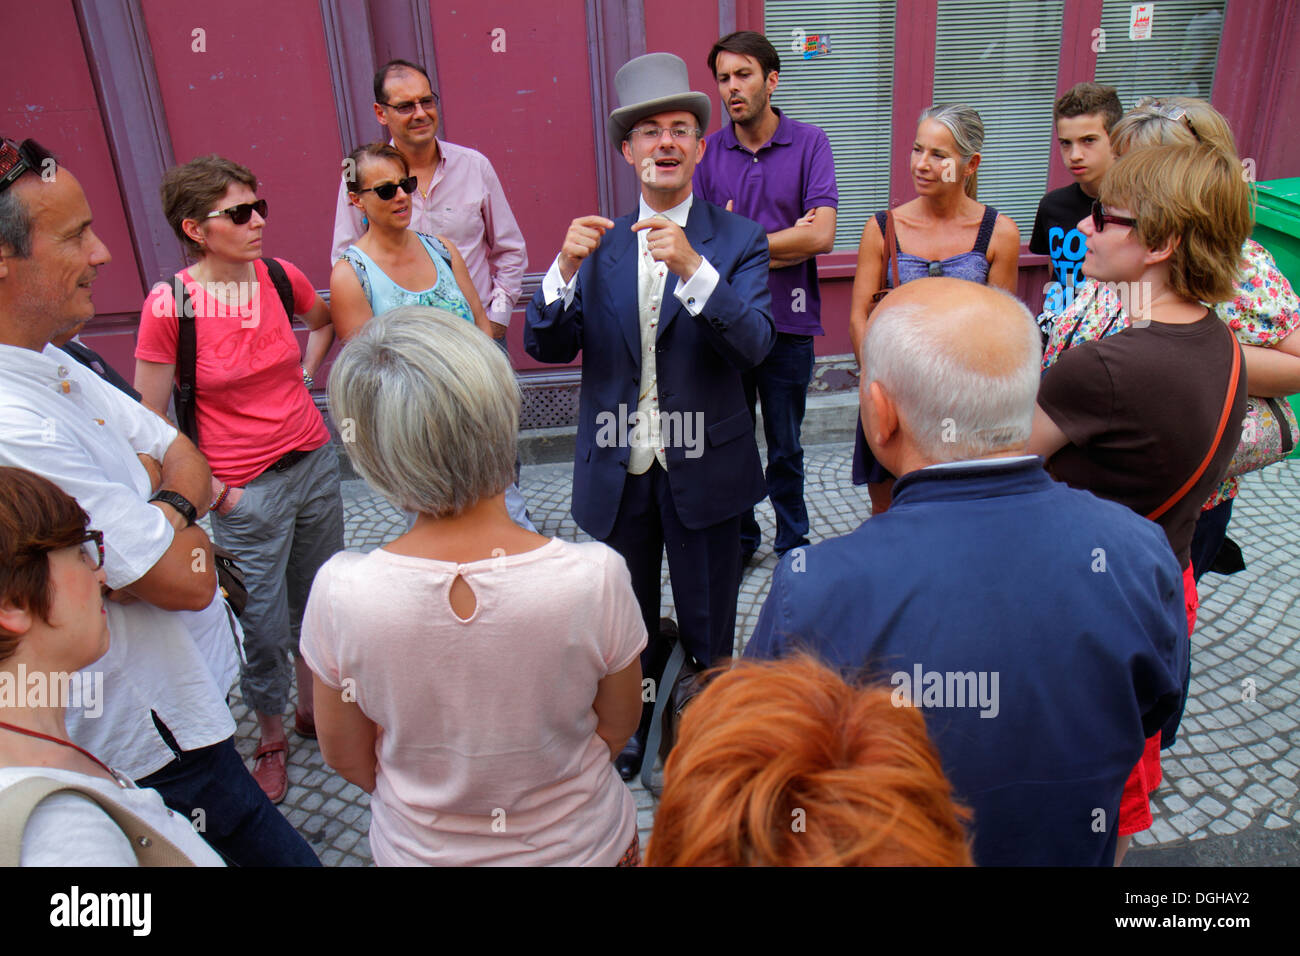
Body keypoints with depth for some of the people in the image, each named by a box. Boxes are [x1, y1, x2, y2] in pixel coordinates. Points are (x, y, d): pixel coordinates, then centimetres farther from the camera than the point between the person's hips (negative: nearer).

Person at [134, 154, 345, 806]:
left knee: (317, 603, 18)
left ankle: (313, 708, 42)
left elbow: (326, 322, 21)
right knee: (263, 627, 6)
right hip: (244, 491, -4)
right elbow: (151, 420, -7)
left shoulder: (281, 278, -4)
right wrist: (201, 486, -9)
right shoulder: (169, 306, -15)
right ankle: (271, 738, 32)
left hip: (314, 463, 5)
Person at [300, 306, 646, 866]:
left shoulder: (339, 591, -27)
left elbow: (345, 757, -9)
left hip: (418, 849, 1)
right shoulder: (595, 578, -30)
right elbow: (618, 725, -11)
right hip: (578, 844, 0)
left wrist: (437, 802, 9)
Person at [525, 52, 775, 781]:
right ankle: (638, 713, 45)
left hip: (703, 469, -2)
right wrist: (566, 269, -23)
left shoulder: (738, 241, -5)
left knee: (708, 632, 14)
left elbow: (755, 345, -20)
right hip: (618, 471, 3)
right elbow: (547, 346, -6)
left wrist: (692, 268, -33)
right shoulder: (599, 243, 2)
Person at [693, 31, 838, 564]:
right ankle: (739, 538, 32)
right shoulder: (708, 152, 3)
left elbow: (821, 236, -14)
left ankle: (792, 542, 31)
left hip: (787, 324, -2)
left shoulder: (809, 144, -3)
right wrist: (782, 245, -12)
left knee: (785, 449, 12)